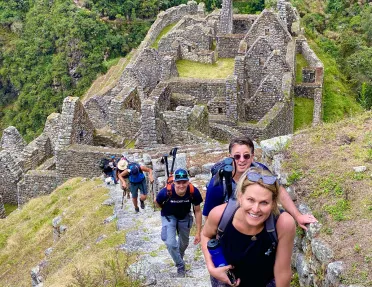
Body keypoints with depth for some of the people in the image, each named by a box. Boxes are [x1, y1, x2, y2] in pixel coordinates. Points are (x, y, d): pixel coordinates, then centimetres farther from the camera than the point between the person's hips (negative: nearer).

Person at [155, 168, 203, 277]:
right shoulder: (166, 192, -38)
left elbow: (198, 211, -18)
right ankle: (180, 266, 11)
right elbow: (157, 202, -13)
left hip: (185, 216, 2)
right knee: (171, 243, -16)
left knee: (184, 243, 21)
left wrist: (198, 232, -14)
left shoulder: (194, 192, -34)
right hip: (169, 216, -2)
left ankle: (179, 258, 54)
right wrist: (166, 210, 5)